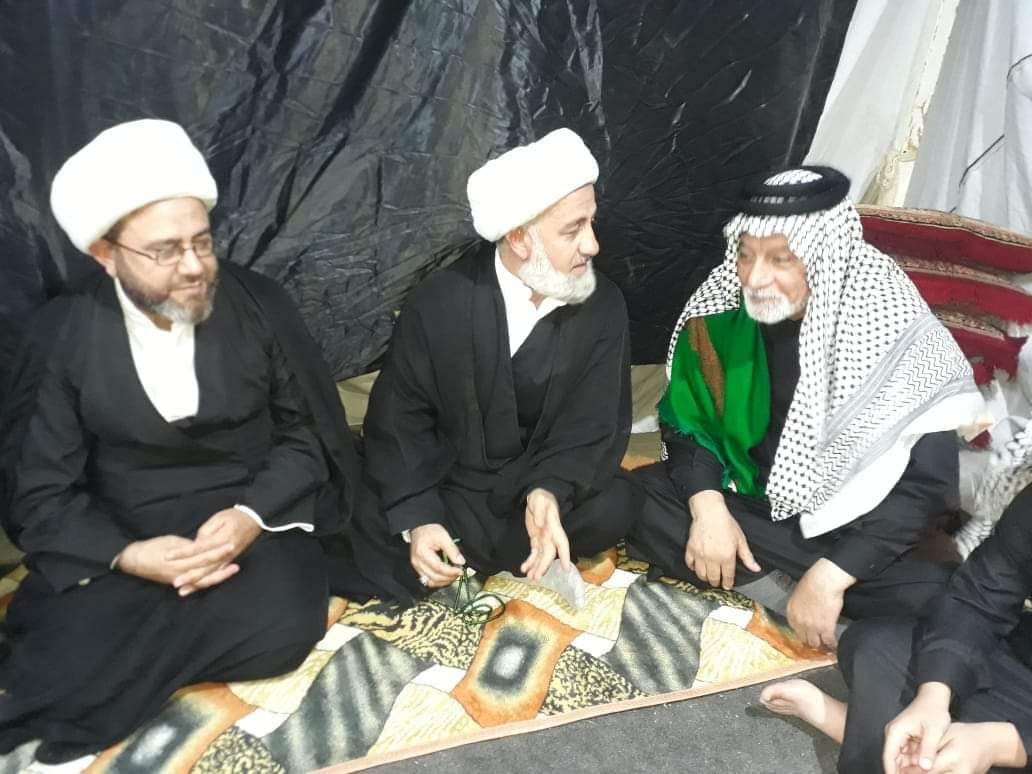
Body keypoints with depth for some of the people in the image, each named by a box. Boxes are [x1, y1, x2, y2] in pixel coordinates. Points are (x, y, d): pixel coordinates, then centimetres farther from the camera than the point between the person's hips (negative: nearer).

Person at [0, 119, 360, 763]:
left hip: (252, 519, 2)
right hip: (118, 542, -1)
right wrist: (127, 555, -23)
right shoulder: (63, 335, -5)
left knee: (279, 625, -28)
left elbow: (308, 431, 0)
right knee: (68, 655, -30)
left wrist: (253, 514, -19)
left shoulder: (260, 305, -4)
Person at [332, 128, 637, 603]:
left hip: (552, 487, 1)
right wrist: (417, 520, -22)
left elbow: (597, 423, -10)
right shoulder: (438, 304, -13)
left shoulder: (604, 306, -9)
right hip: (448, 490, -1)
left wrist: (549, 490, -31)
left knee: (613, 508, -28)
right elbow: (398, 419, -8)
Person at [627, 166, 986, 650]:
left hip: (846, 526, -3)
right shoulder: (725, 309, -10)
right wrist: (707, 505, -19)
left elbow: (926, 482, -19)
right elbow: (686, 417, -1)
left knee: (928, 593, -31)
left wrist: (830, 576, -27)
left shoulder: (894, 331, -19)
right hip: (749, 498, 4)